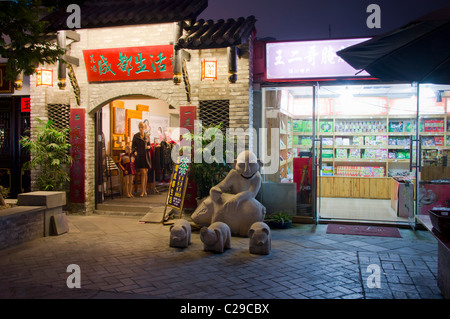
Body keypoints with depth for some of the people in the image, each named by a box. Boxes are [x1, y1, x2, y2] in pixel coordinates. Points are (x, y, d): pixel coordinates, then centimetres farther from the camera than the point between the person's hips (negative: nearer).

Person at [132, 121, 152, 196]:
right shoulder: (135, 136, 2)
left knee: (146, 173, 6)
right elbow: (133, 146, 3)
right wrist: (134, 151, -16)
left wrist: (149, 147, -4)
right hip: (139, 156, -3)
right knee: (143, 173, -11)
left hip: (146, 156, 3)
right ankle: (143, 190, -6)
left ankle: (145, 190, 15)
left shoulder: (147, 136, 12)